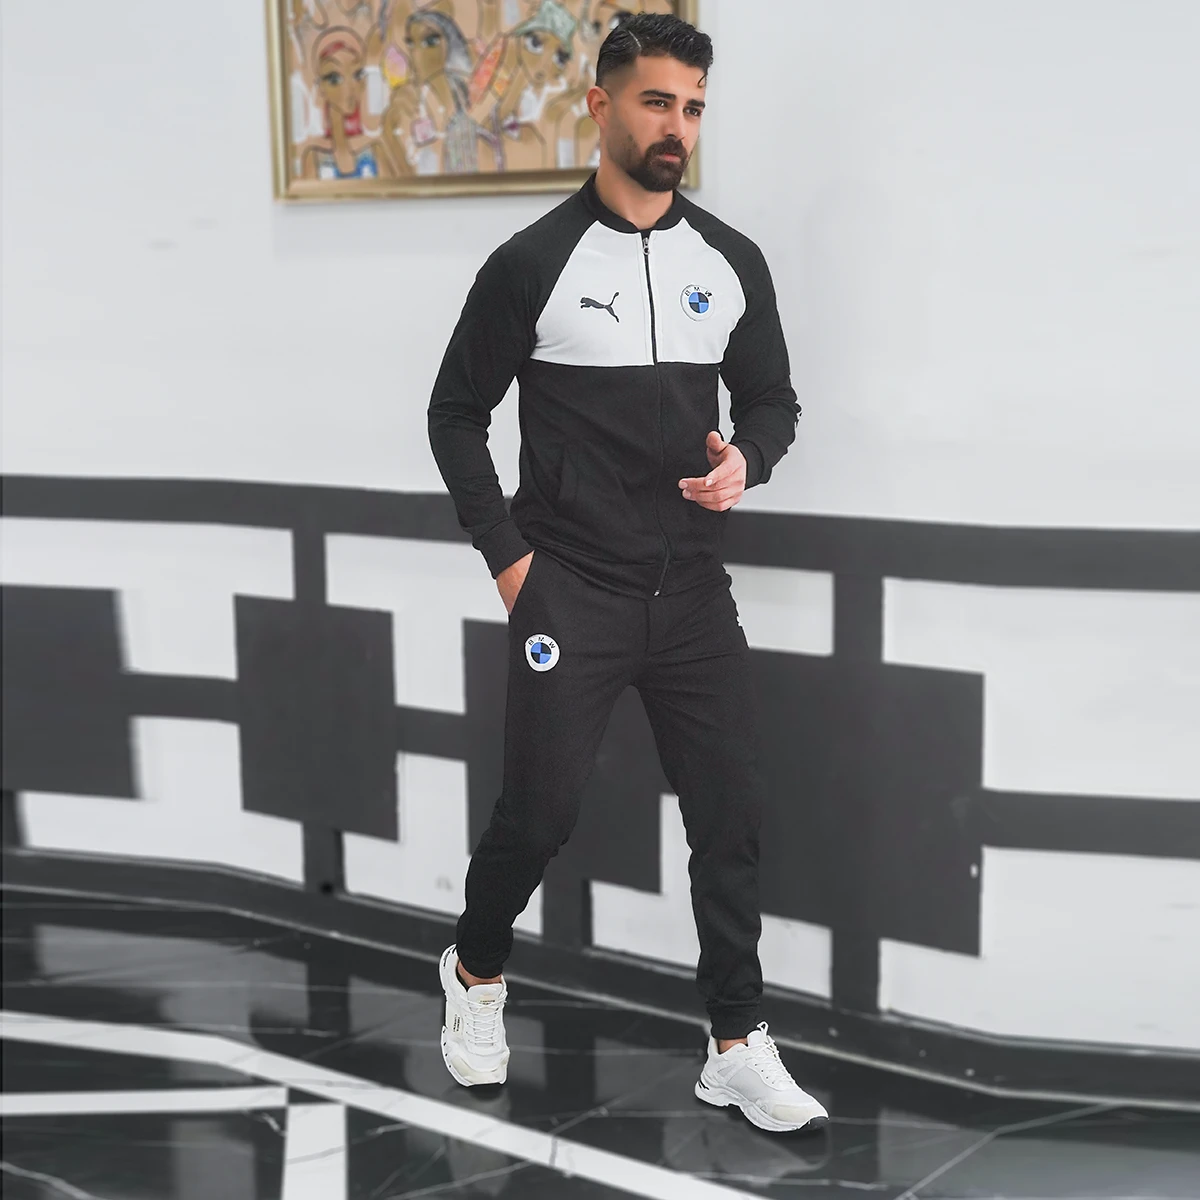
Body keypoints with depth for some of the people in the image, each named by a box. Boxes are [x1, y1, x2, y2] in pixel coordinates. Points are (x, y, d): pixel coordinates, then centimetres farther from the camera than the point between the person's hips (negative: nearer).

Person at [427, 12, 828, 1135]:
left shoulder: (730, 261, 6)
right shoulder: (534, 263, -4)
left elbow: (772, 398, 16)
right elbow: (456, 412, 3)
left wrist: (746, 460, -7)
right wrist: (505, 553, -3)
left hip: (692, 588, 4)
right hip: (569, 590, -3)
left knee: (731, 811, 2)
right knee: (539, 810, 2)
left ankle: (738, 1047, 14)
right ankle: (476, 970, 32)